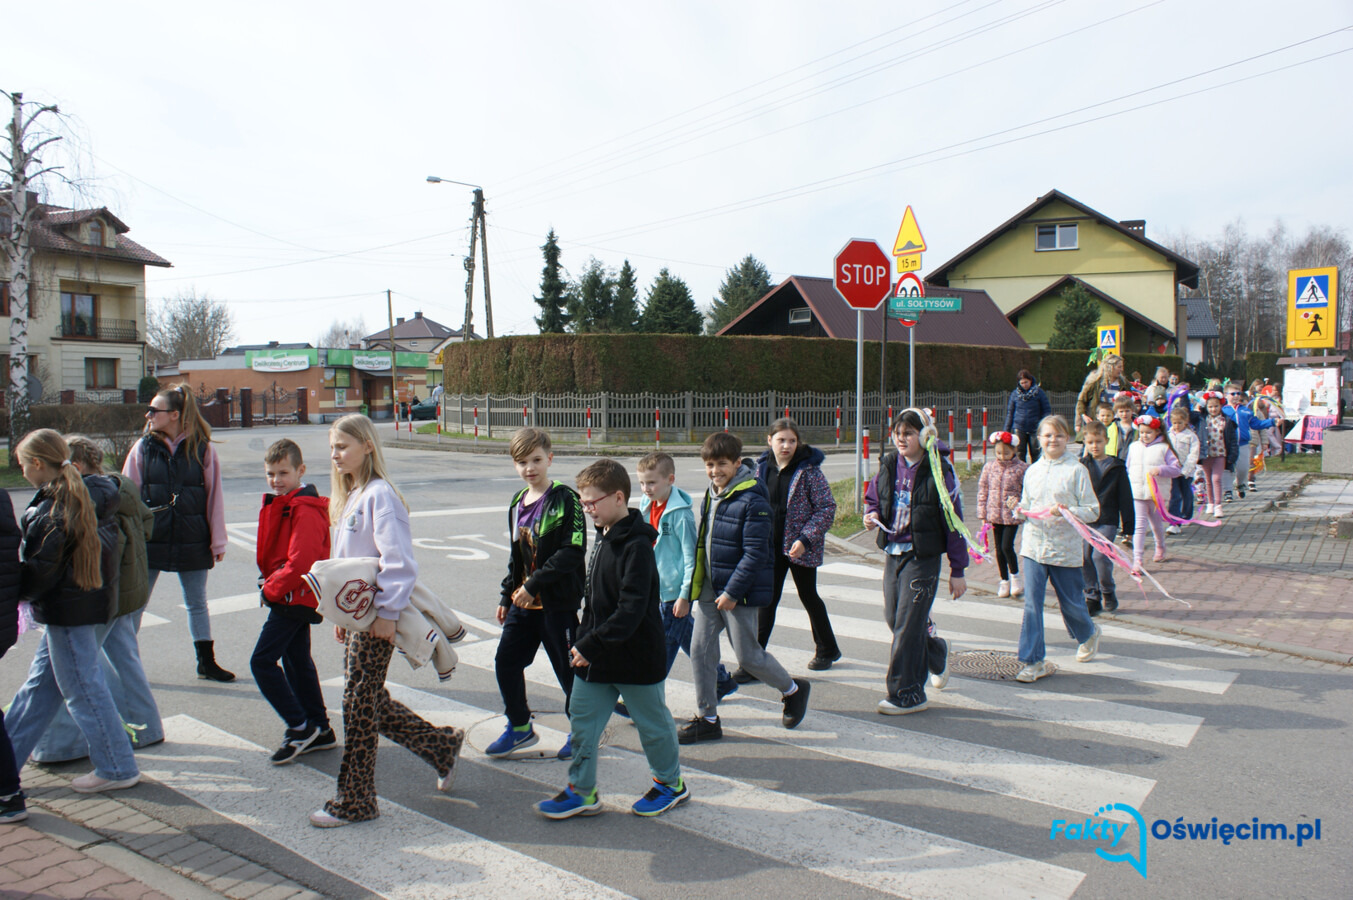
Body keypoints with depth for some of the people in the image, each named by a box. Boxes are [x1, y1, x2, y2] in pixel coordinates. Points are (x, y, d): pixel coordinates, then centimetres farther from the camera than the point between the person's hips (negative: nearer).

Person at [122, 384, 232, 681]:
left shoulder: (202, 450, -4)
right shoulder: (142, 448, 0)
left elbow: (214, 497, -1)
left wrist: (218, 541, -1)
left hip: (192, 542, -1)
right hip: (149, 540, 1)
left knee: (197, 604, 12)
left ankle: (206, 662, 24)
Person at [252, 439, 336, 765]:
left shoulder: (305, 509, -20)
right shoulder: (280, 504, 13)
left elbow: (300, 561, -27)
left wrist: (271, 589, -15)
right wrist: (270, 585, 9)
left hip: (293, 598, -10)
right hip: (294, 599, 10)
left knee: (262, 661, -9)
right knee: (297, 662, 15)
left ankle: (299, 727, 0)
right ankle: (319, 731, 25)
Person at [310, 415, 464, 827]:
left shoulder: (379, 495, -15)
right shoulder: (349, 497, 14)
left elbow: (398, 561, -21)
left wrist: (387, 613, -22)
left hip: (376, 618, -9)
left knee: (359, 704, 0)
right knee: (371, 701, 14)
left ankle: (355, 802, 14)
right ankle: (443, 746, 29)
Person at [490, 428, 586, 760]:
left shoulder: (565, 499, -13)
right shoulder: (518, 503, 11)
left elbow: (573, 551, -21)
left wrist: (533, 585, -21)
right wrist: (506, 596, 20)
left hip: (558, 602, -7)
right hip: (525, 601, 7)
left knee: (567, 667, 4)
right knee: (506, 661, 9)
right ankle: (519, 728, 28)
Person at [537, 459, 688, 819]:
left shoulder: (636, 546, -22)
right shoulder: (603, 537, 7)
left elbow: (631, 610, -28)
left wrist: (591, 645, -26)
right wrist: (582, 642, 12)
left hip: (636, 658, -8)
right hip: (596, 655, 8)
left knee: (652, 722, 11)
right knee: (582, 719, 11)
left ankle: (671, 782, 31)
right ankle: (581, 791, 24)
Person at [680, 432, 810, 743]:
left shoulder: (752, 500, -18)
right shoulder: (709, 497, 7)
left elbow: (755, 554, -20)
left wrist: (732, 592, -19)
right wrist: (697, 585, 13)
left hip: (739, 592, -7)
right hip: (709, 589, 7)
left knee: (748, 655, 4)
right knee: (700, 649, 5)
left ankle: (793, 689, 30)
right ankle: (707, 719, 18)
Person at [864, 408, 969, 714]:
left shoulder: (939, 471, -11)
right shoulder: (889, 465, 4)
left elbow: (953, 522, -8)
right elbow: (872, 497, 21)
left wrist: (957, 571, -7)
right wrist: (871, 515, -5)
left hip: (923, 555, -6)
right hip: (893, 551, 6)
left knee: (907, 623, -5)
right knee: (893, 617, 12)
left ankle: (906, 694, 7)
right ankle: (936, 652, 41)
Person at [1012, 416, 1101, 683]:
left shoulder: (1076, 471, -5)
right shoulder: (1032, 471, 8)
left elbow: (1093, 510, -5)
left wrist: (1067, 511, -22)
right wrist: (1018, 509, -6)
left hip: (1066, 548, -3)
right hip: (1034, 546, 3)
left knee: (1071, 603, 13)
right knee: (1032, 604, -4)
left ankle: (1088, 633, 45)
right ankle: (1033, 661, 2)